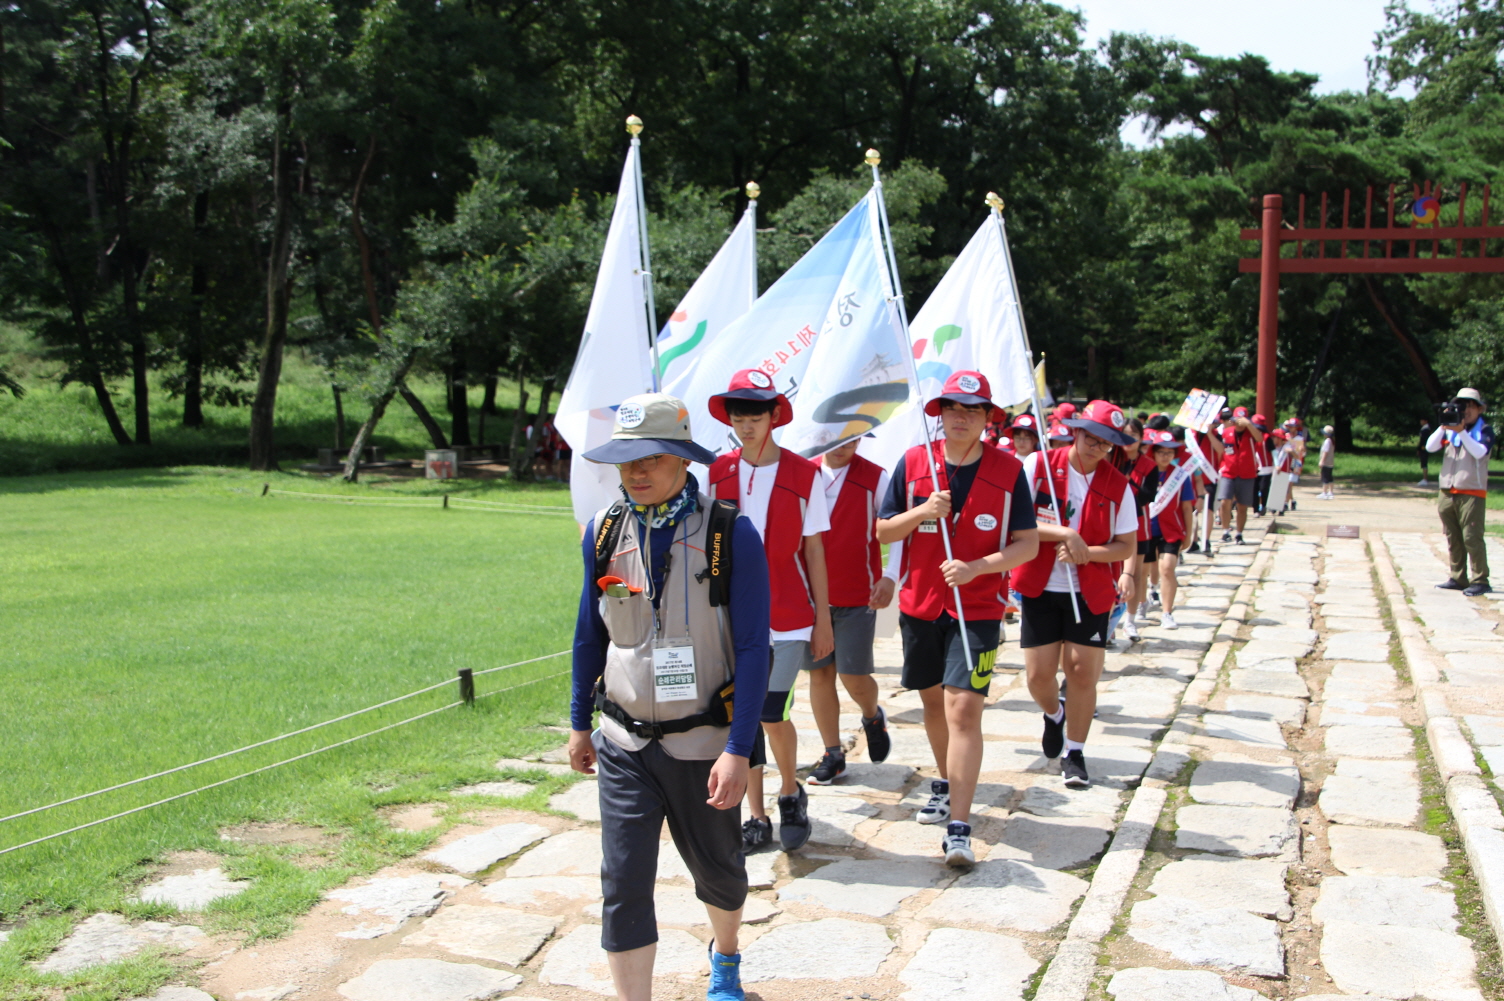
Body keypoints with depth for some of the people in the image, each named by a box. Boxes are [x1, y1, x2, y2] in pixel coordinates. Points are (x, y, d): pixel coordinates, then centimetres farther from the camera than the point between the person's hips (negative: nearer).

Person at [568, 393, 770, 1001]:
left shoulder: (731, 536, -14)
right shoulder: (604, 531, -2)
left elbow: (752, 649, -13)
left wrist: (737, 749, -17)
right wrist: (579, 722, 14)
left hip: (701, 742, -2)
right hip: (623, 744, 2)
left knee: (717, 870, 18)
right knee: (623, 885, -2)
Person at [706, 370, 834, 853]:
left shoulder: (802, 474, -4)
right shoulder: (717, 473, 2)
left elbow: (813, 549, 0)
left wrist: (823, 618, 1)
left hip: (787, 615, -2)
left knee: (771, 714, -6)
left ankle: (791, 794, 23)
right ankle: (757, 816, 19)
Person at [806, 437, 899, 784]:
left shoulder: (875, 478, -5)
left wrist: (890, 577, -13)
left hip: (858, 596, -3)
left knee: (853, 676, -3)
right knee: (819, 673, 6)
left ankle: (873, 717, 31)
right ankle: (832, 754, 19)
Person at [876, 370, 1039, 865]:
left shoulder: (1009, 470, -5)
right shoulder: (913, 463, 0)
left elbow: (1028, 544, -4)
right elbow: (883, 531, 3)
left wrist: (976, 567, -19)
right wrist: (921, 513, -16)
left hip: (978, 608, -3)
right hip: (920, 603, 3)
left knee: (964, 709, -13)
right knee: (933, 701, 18)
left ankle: (959, 829, -11)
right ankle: (946, 783, 43)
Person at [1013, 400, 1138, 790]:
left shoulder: (1118, 486, -2)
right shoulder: (1038, 466, -7)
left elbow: (1126, 546, -1)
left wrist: (1085, 552, -18)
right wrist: (1064, 534, -21)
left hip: (1091, 593, 1)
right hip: (1040, 587, 0)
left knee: (1083, 671, -1)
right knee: (1038, 674, 0)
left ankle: (1074, 753, 17)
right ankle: (1054, 715, 36)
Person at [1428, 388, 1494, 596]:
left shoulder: (1484, 430, 1)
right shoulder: (1450, 430, 12)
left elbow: (1480, 452, -16)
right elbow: (1430, 447, 1)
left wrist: (1461, 431, -21)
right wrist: (1442, 427, -11)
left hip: (1472, 493, -5)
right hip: (1447, 493, 5)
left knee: (1472, 538, -10)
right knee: (1453, 539, 8)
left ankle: (1480, 581, -7)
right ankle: (1458, 578, 13)